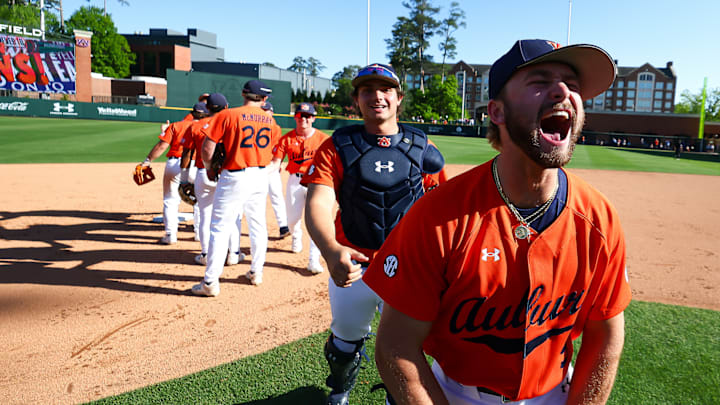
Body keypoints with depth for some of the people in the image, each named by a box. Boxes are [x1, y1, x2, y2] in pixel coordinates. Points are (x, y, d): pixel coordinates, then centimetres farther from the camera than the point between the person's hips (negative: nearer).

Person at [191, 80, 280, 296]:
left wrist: (209, 169, 6)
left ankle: (211, 282, 2)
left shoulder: (227, 115, -9)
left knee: (220, 228, 0)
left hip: (235, 177, -5)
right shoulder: (269, 120, 5)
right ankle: (256, 272, 28)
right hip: (261, 176, 5)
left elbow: (207, 148, -10)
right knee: (258, 225, 17)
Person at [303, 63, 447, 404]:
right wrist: (331, 251, -39)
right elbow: (317, 204, -19)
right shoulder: (336, 147, -6)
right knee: (345, 341, 19)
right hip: (350, 264, 0)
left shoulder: (423, 149, -1)